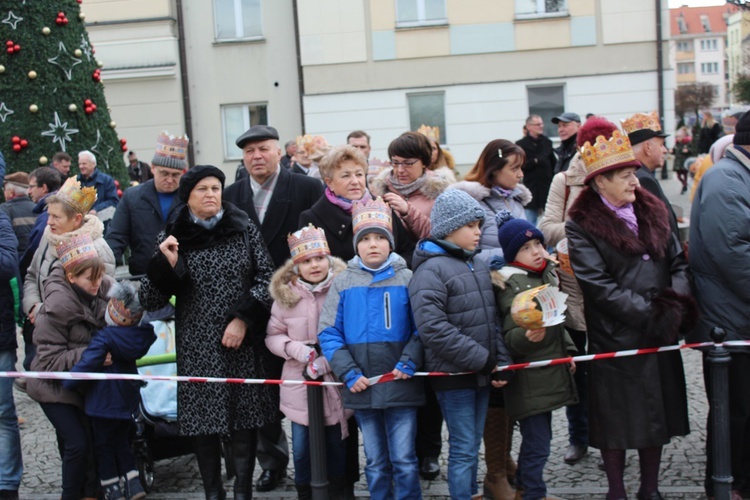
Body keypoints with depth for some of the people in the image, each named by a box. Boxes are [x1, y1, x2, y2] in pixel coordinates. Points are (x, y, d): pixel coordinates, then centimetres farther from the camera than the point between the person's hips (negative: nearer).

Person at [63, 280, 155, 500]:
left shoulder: (104, 338, -23)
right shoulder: (138, 335, -4)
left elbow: (86, 365, -29)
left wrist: (67, 383, -17)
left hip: (103, 402, -6)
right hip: (128, 399, 6)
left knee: (102, 445, 8)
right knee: (122, 442, 20)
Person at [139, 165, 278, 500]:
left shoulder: (244, 229, 3)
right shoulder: (171, 239, 2)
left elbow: (267, 276, 3)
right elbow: (150, 302, 0)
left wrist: (243, 317, -9)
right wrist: (166, 263, -17)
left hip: (245, 344, 0)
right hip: (198, 347, 0)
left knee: (245, 419, 2)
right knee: (203, 422, 1)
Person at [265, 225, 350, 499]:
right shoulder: (285, 294, 0)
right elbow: (273, 335, 6)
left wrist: (328, 362, -16)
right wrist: (295, 349, -13)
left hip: (335, 383, -1)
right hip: (299, 384, 2)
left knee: (336, 446, 13)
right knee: (301, 448, 9)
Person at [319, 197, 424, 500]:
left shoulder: (406, 279, 1)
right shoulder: (343, 282, 5)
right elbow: (329, 333, 1)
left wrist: (408, 363, -15)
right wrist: (349, 373, -9)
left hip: (401, 385, -2)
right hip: (361, 388, 2)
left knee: (404, 462, 1)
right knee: (376, 464, 12)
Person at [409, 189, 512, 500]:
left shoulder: (478, 265, 11)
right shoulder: (431, 270, -13)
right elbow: (432, 328, -22)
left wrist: (501, 363, 2)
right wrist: (482, 359, -18)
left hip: (482, 374, 7)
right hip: (453, 375, -7)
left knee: (472, 446, 16)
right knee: (463, 450, -1)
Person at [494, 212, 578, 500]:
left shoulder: (546, 276, 11)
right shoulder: (512, 285, -15)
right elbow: (510, 337, -19)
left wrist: (567, 350, 19)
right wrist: (527, 336, -38)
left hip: (548, 375, 9)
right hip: (529, 381, -9)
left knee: (537, 438, 19)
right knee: (537, 443, -5)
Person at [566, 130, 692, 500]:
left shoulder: (651, 212, 10)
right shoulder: (582, 225, -9)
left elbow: (678, 261, 10)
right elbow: (598, 286, -16)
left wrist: (677, 303, -9)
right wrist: (649, 314, -19)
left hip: (660, 337, 6)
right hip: (614, 339, -5)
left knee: (656, 412, 13)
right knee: (617, 417, 5)